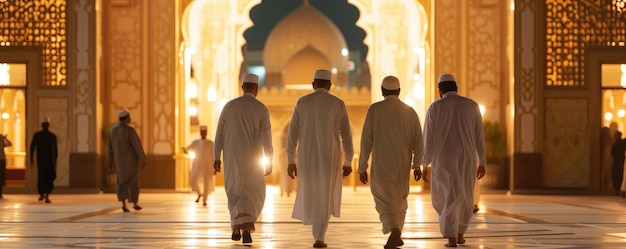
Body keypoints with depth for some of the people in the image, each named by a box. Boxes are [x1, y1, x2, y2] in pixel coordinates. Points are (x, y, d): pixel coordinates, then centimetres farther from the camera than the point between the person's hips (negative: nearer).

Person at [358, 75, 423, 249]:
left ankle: (394, 231, -29)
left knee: (385, 200, -5)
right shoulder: (410, 111, 3)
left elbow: (366, 139, -7)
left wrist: (362, 167, -2)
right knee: (400, 198, 21)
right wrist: (417, 165, 7)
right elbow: (418, 141, 1)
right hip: (403, 165, 4)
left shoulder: (375, 109, -6)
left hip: (382, 165, -4)